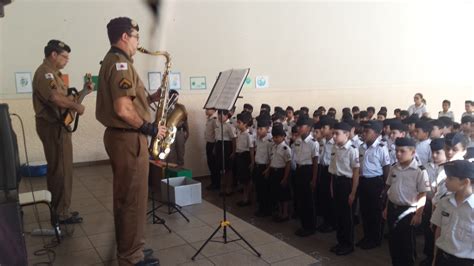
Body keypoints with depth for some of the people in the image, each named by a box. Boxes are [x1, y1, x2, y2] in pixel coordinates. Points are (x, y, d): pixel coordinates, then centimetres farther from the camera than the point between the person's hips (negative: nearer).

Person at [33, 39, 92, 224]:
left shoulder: (52, 73, 19)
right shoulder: (45, 72, -14)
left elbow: (63, 98, 20)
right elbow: (55, 97, -31)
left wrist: (83, 92, 10)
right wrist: (77, 107, -22)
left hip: (57, 126, 11)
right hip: (54, 127, -11)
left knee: (57, 169, 15)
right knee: (62, 170, -6)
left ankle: (58, 209, 26)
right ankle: (61, 213, 3)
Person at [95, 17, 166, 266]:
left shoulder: (111, 61, 17)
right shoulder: (120, 63, -16)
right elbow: (123, 110, -25)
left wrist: (151, 98, 9)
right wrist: (151, 128, -15)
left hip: (120, 136, 11)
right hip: (129, 138, -11)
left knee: (124, 197, 17)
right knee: (133, 199, -1)